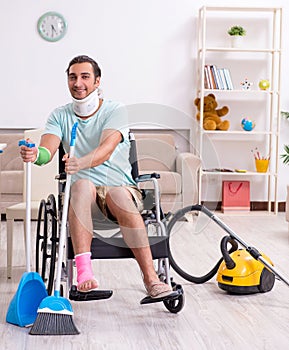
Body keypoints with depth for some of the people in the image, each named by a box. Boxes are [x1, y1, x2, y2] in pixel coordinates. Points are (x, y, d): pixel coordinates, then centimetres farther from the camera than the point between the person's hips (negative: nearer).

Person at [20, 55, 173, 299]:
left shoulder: (115, 110, -2)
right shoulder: (60, 116, 9)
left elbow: (106, 149, -21)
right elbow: (48, 149, -10)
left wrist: (81, 162, -43)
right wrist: (35, 154, -36)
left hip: (119, 184, -1)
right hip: (82, 190, 1)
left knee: (121, 197, -36)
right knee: (83, 184, -34)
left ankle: (150, 277, -36)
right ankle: (84, 271, -46)